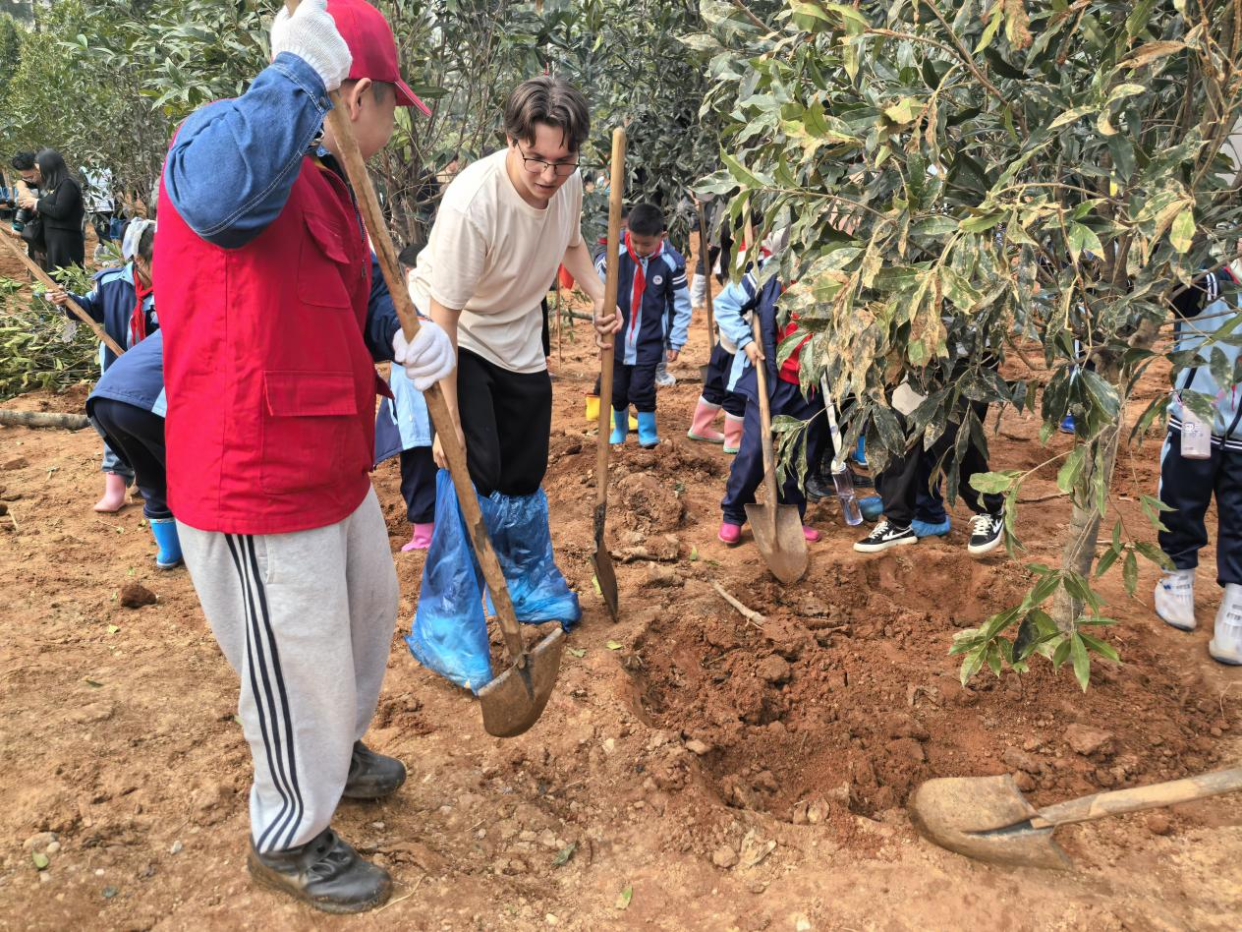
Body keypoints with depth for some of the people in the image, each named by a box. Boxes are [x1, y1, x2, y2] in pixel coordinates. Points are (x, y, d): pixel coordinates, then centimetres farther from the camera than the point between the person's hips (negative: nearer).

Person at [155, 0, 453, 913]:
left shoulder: (328, 183, 13)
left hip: (333, 471, 10)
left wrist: (412, 335, -5)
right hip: (257, 492, -10)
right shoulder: (227, 136, -18)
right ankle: (289, 841, 36)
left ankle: (335, 753, 56)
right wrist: (299, 74, -33)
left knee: (368, 613, 29)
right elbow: (217, 189, -44)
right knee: (303, 672, 8)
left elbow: (366, 295, 17)